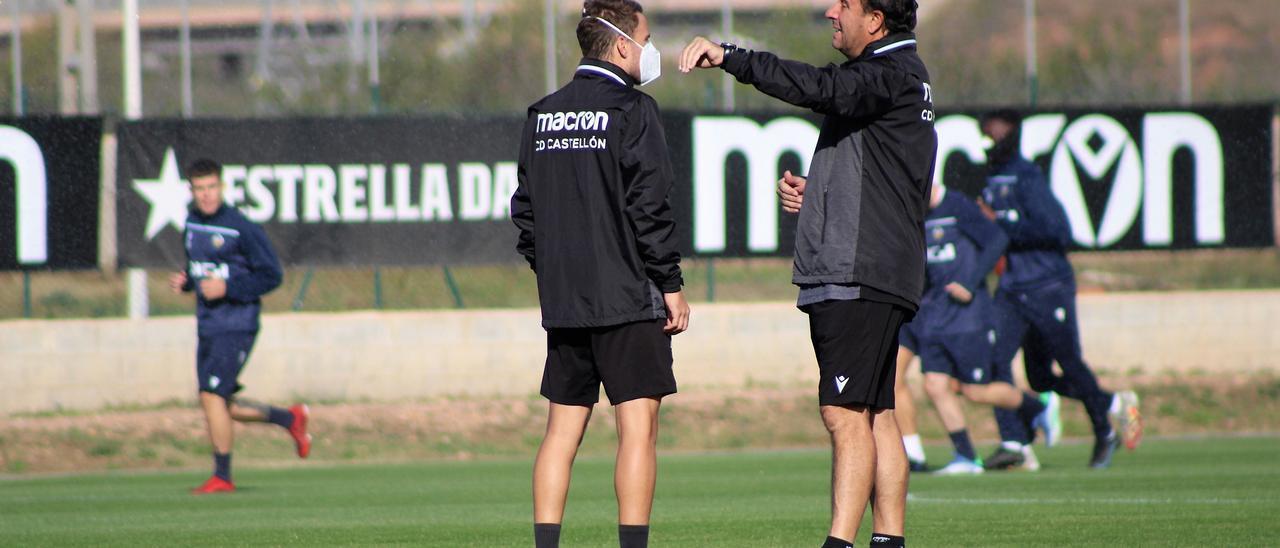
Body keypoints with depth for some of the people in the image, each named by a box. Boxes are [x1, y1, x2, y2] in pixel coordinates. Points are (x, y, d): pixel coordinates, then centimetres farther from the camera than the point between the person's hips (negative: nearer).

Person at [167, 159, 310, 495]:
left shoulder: (241, 228, -13)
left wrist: (227, 288, -19)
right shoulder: (192, 224, 9)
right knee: (220, 407, 10)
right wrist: (185, 282, 4)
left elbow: (271, 276, -10)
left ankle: (222, 476, -5)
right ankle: (291, 419, 30)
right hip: (207, 326, 8)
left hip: (236, 325, -8)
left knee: (211, 395, -16)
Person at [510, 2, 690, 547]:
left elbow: (525, 208, 13)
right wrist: (672, 285, -7)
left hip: (562, 298, 6)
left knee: (562, 429, 9)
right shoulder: (632, 112, -9)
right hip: (628, 297, -6)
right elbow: (649, 207, -12)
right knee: (638, 425, -4)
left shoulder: (542, 116, 11)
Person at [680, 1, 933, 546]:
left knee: (845, 413, -15)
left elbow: (821, 89, -30)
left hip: (858, 275, -11)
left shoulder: (893, 75, -10)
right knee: (875, 414, 10)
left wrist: (730, 57, -32)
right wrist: (812, 194, 13)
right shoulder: (896, 75, 23)